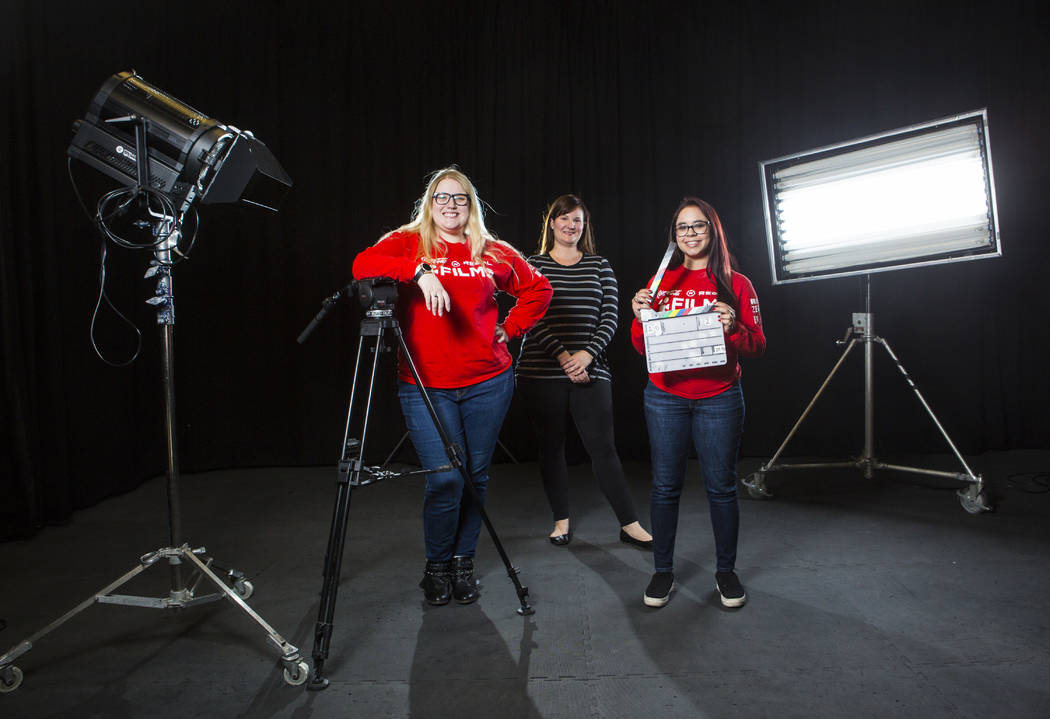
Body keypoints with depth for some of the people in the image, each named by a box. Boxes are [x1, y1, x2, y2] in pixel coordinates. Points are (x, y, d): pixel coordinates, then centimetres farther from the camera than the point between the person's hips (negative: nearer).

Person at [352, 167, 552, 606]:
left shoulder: (493, 252, 10)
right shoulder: (407, 243, 5)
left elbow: (538, 288, 21)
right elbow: (363, 265, -14)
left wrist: (509, 329, 9)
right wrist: (419, 271, -26)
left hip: (487, 382, 3)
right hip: (424, 385, -2)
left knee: (475, 476, 9)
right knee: (445, 478, -9)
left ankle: (464, 562, 28)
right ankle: (436, 567, 15)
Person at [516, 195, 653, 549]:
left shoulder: (600, 266, 11)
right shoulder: (533, 266, 6)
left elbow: (610, 317, 3)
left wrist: (587, 353, -13)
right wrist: (562, 355, -15)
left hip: (590, 370, 1)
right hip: (541, 371, 0)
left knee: (602, 446, -1)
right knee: (551, 445, 8)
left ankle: (629, 524, 8)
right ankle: (561, 520, 23)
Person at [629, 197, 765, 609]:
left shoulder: (736, 284, 6)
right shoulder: (661, 283, 10)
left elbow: (757, 347, 2)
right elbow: (643, 347, 9)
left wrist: (733, 328, -17)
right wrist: (641, 318, -10)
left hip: (719, 399, -1)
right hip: (665, 397, 1)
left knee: (721, 486, 4)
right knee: (665, 485, 4)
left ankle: (726, 572, 22)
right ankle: (663, 572, 18)